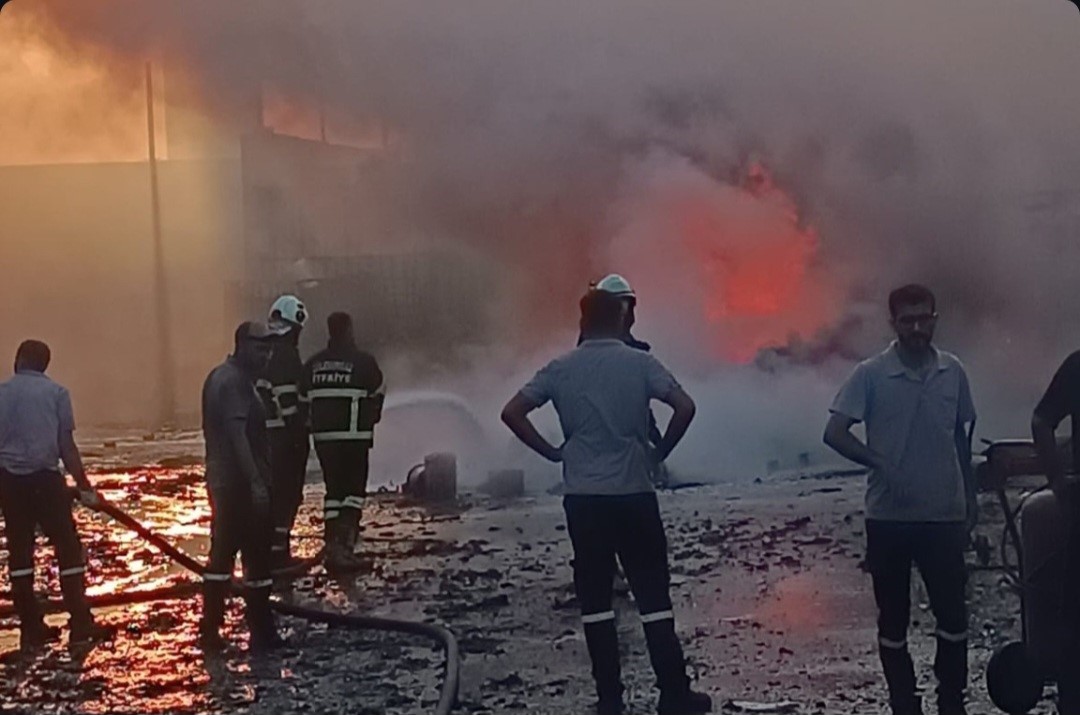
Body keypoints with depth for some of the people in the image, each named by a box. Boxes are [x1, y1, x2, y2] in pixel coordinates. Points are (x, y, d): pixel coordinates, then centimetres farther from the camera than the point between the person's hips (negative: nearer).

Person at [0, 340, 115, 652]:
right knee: (68, 548, 4)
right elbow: (66, 445, -3)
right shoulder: (55, 392, 1)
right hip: (44, 478, -3)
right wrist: (84, 486, 1)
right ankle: (81, 625, 3)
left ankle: (31, 628, 12)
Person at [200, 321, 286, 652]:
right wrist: (256, 482, -28)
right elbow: (237, 433, -24)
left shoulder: (220, 377, 16)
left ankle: (210, 632, 15)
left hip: (222, 480, 10)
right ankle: (262, 633, 4)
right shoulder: (235, 381, -16)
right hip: (241, 484, -10)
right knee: (257, 557, -2)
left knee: (222, 555, 12)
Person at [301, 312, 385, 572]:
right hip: (354, 436, -5)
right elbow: (378, 394, 2)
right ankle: (344, 547, -12)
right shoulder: (363, 361, -8)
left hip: (323, 437, 5)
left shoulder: (313, 364, 6)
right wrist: (370, 420, 20)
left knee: (333, 490, 14)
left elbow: (303, 399, 9)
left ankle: (332, 548, 14)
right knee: (354, 491, 0)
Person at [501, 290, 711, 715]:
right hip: (634, 494, -1)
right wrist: (660, 452, 1)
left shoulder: (561, 369, 2)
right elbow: (685, 407, -13)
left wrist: (552, 452, 5)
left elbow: (512, 413, -3)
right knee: (653, 596, 5)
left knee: (594, 598, 7)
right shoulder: (640, 363, -2)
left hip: (583, 497, 1)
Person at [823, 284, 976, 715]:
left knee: (953, 615, 0)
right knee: (894, 618, 7)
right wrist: (881, 464, -21)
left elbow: (961, 439, 13)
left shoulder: (953, 372, 3)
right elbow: (834, 433, -12)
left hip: (945, 514, 2)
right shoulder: (871, 375, -7)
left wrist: (970, 500, 15)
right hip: (889, 516, -2)